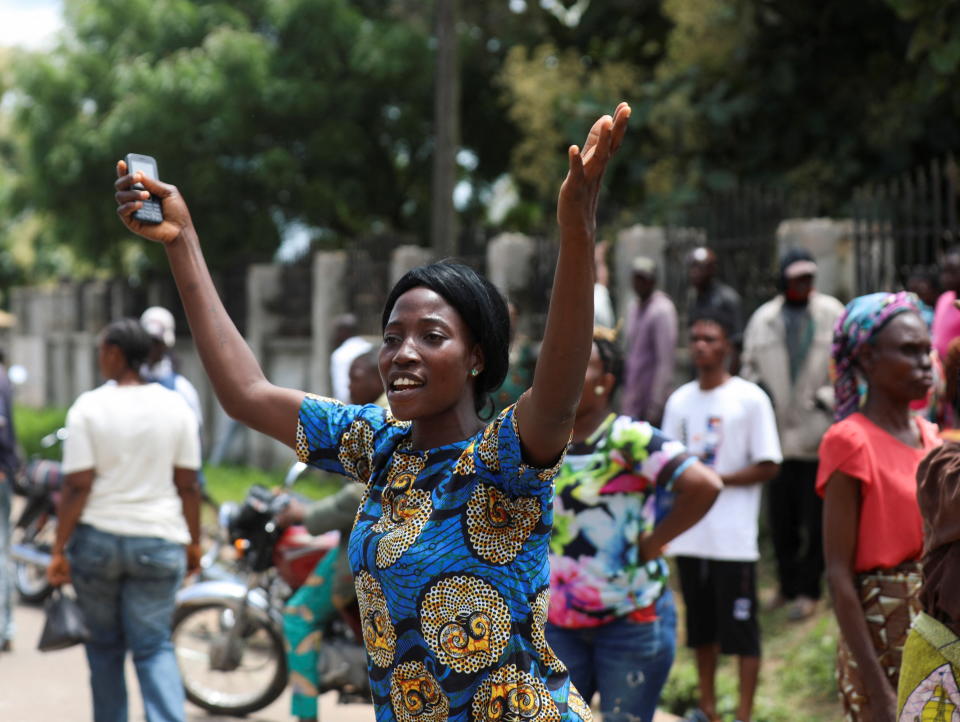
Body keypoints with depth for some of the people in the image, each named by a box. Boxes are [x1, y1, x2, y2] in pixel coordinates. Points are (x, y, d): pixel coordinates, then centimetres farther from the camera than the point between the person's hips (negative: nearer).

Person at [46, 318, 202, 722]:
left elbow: (77, 485, -10)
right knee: (154, 646, 3)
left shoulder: (89, 408, -8)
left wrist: (59, 551, -6)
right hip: (159, 544, 1)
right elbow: (187, 484, 1)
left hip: (97, 538, -1)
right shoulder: (175, 406, 0)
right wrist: (194, 543, 12)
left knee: (105, 646, 14)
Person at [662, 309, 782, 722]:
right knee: (701, 626, 13)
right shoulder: (679, 401, 10)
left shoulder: (750, 399, -4)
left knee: (741, 629, -2)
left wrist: (717, 478, -14)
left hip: (734, 537, -5)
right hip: (689, 536, 5)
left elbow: (768, 467, -7)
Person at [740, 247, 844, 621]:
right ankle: (787, 582, 24)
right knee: (780, 515, 9)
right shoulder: (763, 319, 7)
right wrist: (757, 390, -1)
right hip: (776, 432, 3)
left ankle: (808, 589, 8)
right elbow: (749, 365, 17)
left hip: (818, 433, -3)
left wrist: (829, 397, -12)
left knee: (815, 516, -1)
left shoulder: (832, 315, -1)